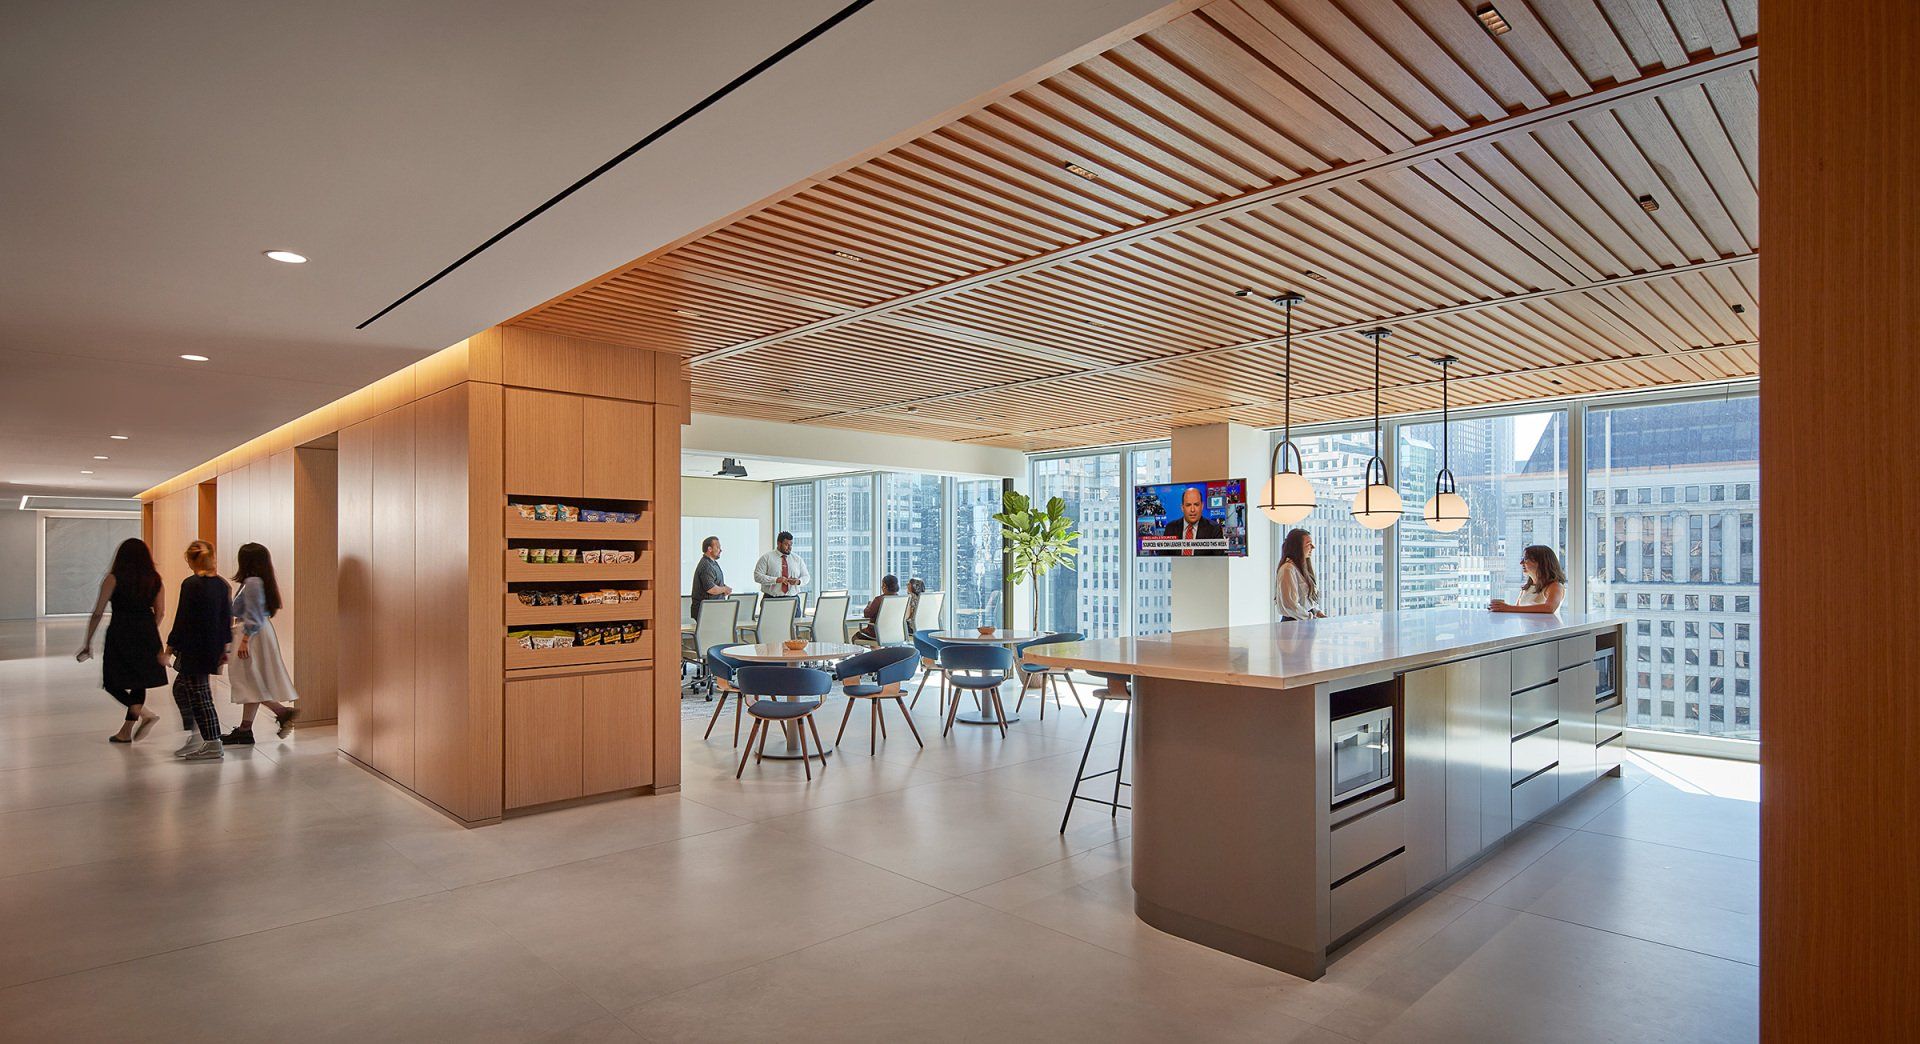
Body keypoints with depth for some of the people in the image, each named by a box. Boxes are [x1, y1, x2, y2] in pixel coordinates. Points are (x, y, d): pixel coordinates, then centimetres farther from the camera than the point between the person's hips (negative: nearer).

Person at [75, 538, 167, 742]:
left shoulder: (113, 578, -3)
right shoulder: (155, 580, 6)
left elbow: (98, 612, -4)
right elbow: (160, 613, 7)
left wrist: (88, 643, 2)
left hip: (120, 634, -4)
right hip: (146, 637, 4)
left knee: (112, 681, 6)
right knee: (139, 682, 12)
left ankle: (143, 712, -14)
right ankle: (126, 732, 19)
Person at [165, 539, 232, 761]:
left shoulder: (191, 584, -13)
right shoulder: (222, 584, 7)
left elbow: (182, 619, -13)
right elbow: (228, 617, 11)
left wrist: (171, 645, -4)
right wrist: (224, 646, 18)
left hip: (194, 648, -8)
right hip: (213, 648, 8)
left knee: (199, 695, -2)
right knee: (180, 688, 22)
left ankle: (214, 745, 0)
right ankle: (195, 737, 24)